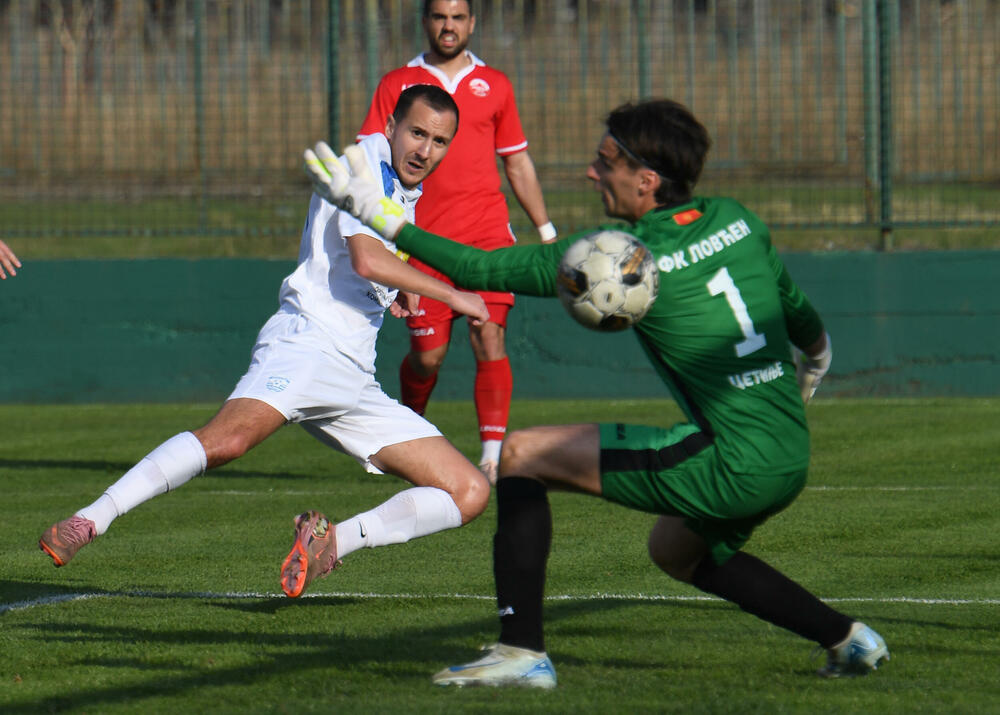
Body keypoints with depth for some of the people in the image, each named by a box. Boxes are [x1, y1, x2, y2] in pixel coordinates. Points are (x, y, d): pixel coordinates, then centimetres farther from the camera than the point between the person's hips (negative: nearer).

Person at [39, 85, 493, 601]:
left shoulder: (407, 195, 23)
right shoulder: (364, 162, -2)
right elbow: (366, 258, -18)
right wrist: (450, 295, -11)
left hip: (355, 377, 9)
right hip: (305, 341, -9)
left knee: (470, 493, -1)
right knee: (230, 437, -36)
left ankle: (332, 541, -7)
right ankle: (89, 522, -36)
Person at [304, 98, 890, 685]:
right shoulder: (736, 220, 7)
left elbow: (482, 270, -7)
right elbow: (795, 309, 24)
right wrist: (817, 358, 47)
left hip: (732, 468, -8)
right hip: (792, 458, 8)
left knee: (521, 456, -2)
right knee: (676, 549, 36)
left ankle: (523, 652, -6)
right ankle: (847, 638, 32)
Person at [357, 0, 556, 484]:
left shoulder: (494, 85, 13)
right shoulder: (396, 85, 7)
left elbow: (518, 163, 19)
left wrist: (546, 231, 17)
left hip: (487, 234, 1)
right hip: (425, 239, -1)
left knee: (490, 341, -13)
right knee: (428, 354, -1)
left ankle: (494, 457, -13)